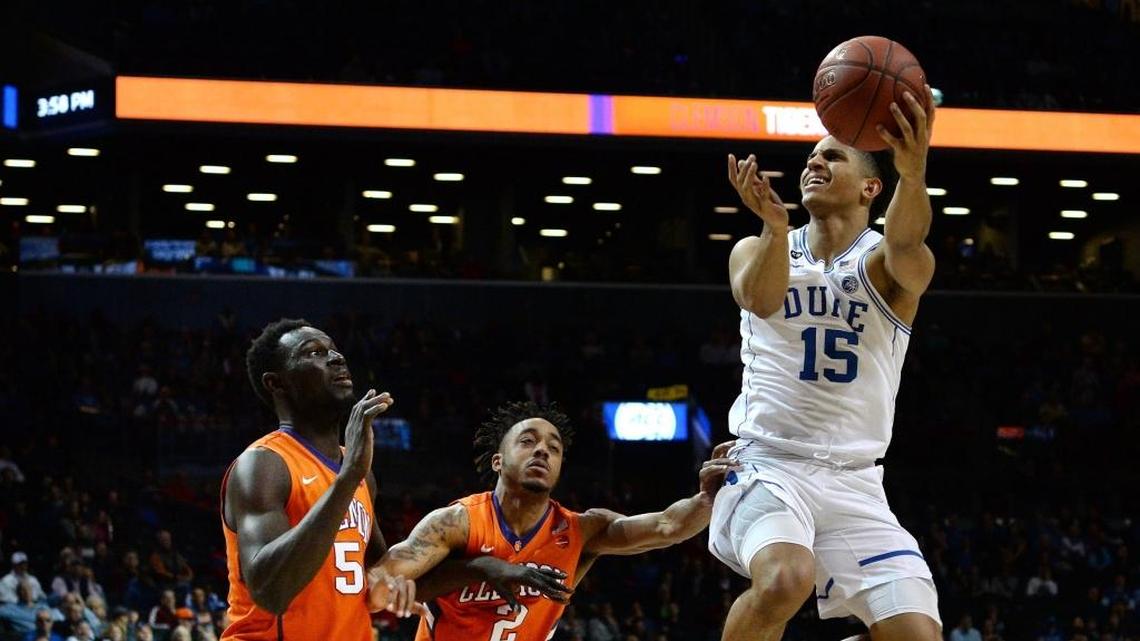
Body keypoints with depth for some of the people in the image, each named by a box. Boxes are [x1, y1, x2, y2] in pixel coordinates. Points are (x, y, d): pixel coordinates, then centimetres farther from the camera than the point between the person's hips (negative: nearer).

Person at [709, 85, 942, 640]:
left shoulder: (883, 263, 3)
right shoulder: (756, 251, 8)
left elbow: (906, 244, -23)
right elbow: (759, 297, -17)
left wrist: (913, 172, -47)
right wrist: (776, 227, -40)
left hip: (854, 483, 2)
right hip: (767, 465, -2)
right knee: (785, 578, -33)